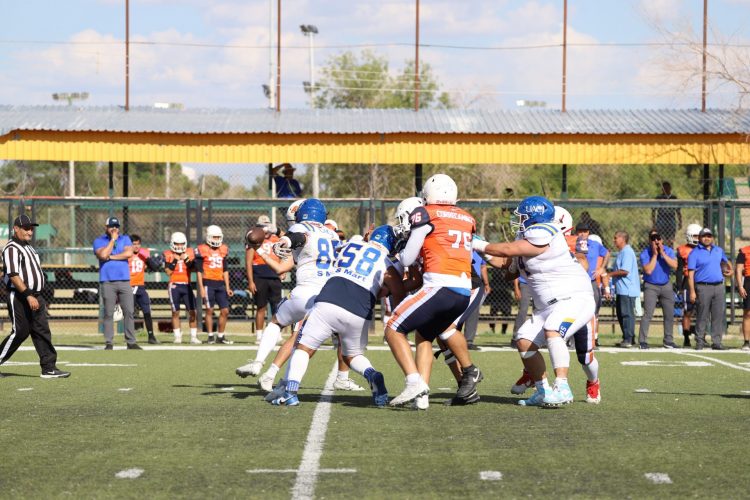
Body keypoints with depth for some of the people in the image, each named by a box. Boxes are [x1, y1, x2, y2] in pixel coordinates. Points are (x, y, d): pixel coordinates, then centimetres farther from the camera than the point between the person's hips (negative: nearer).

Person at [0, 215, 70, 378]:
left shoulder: (28, 247, 19)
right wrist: (28, 295, -26)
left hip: (35, 297, 9)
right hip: (19, 297, -9)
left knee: (42, 331, 2)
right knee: (20, 332, -7)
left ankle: (49, 368, 0)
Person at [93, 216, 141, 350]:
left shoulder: (125, 239, 13)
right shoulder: (99, 241, 7)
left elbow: (129, 253, -5)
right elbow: (103, 255, -13)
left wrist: (111, 257, -6)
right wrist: (113, 239, -6)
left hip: (124, 281, 2)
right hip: (107, 282, -2)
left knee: (129, 312, -2)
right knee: (108, 313, -3)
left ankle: (131, 342, 1)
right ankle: (109, 343, 0)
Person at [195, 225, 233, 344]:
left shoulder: (223, 250, 12)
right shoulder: (202, 250, -4)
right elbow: (199, 270, -4)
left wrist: (227, 287, 13)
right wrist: (201, 288, -9)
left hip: (220, 283, 5)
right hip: (208, 283, -5)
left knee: (225, 311, 2)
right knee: (209, 310, -1)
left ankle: (220, 336, 11)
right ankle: (210, 336, 6)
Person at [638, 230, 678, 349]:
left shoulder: (668, 251, -2)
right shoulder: (645, 254, -11)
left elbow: (674, 265, -17)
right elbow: (648, 270, -23)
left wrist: (662, 253, -21)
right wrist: (654, 254, -20)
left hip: (666, 285, 4)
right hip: (651, 286, -4)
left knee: (669, 314, 7)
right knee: (648, 314, -13)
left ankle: (668, 340, 17)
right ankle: (642, 341, -11)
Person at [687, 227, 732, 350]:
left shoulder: (719, 250, 16)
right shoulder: (694, 253, -1)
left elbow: (725, 261, 37)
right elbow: (690, 274, -6)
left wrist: (730, 270, 17)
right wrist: (692, 291, -13)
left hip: (719, 286, 5)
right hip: (703, 288, -5)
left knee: (719, 316, 1)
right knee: (702, 316, -2)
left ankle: (717, 342, 4)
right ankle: (700, 342, 5)